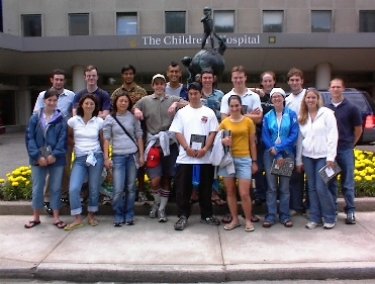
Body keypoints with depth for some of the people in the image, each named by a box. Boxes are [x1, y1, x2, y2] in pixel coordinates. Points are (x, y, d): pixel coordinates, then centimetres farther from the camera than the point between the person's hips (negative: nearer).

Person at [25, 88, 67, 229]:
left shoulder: (61, 119, 0)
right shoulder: (35, 118, 2)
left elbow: (63, 139, -6)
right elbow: (29, 138, -3)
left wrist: (55, 155, -17)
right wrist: (37, 156, -14)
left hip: (56, 159, -1)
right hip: (38, 159, 1)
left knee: (55, 188, 8)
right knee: (37, 188, 10)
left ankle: (56, 217, 19)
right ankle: (36, 217, 24)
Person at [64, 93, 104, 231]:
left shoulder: (99, 121, 1)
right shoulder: (73, 121, 0)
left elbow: (102, 141, 7)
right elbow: (68, 137, 13)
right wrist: (77, 144, -2)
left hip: (96, 157, 0)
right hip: (79, 158, 0)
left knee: (94, 188, 7)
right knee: (73, 188, -10)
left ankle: (91, 216, 24)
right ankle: (77, 219, 4)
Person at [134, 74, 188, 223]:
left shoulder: (173, 99, 7)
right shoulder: (145, 100, 7)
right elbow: (133, 108, 15)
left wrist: (176, 104, -17)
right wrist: (136, 111, -6)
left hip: (170, 143, 1)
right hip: (154, 144, -1)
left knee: (166, 178, 9)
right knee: (155, 180, -7)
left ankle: (162, 208, 25)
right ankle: (156, 202, 24)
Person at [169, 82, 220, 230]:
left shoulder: (209, 112, 8)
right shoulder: (181, 112, 7)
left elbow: (213, 132, 2)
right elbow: (177, 132, 0)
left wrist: (205, 149, -12)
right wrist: (187, 148, -13)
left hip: (205, 157, 1)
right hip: (185, 157, 0)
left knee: (205, 187, 9)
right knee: (183, 188, 1)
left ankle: (207, 215, 22)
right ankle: (183, 216, 11)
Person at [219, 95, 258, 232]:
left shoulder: (248, 121, 1)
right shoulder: (224, 122, 3)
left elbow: (252, 143, 5)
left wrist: (254, 161, 4)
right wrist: (223, 141, -15)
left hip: (244, 159, -2)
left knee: (244, 193, -4)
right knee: (230, 191, 9)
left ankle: (248, 221, 15)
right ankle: (235, 219, 23)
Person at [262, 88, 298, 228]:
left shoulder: (291, 114, 1)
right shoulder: (267, 116, 3)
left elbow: (294, 135, -6)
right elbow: (265, 137, -1)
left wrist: (278, 148, -14)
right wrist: (277, 155, -9)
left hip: (287, 154, 0)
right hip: (270, 154, 1)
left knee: (284, 187, 5)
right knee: (271, 187, 2)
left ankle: (285, 216, 14)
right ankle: (270, 216, 7)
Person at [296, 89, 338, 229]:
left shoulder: (327, 113, -2)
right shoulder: (302, 117, 11)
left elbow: (333, 135, -6)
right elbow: (300, 139, 10)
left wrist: (331, 157, -12)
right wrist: (298, 160, 9)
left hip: (323, 156, -4)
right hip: (307, 157, 4)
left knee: (321, 188, -6)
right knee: (312, 188, 7)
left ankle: (330, 218, 11)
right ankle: (315, 218, 17)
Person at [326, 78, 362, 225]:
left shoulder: (351, 108, -1)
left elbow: (358, 129, 5)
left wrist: (350, 144, 6)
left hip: (345, 151, -2)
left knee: (347, 183, 4)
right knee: (330, 182, 10)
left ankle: (350, 211, 15)